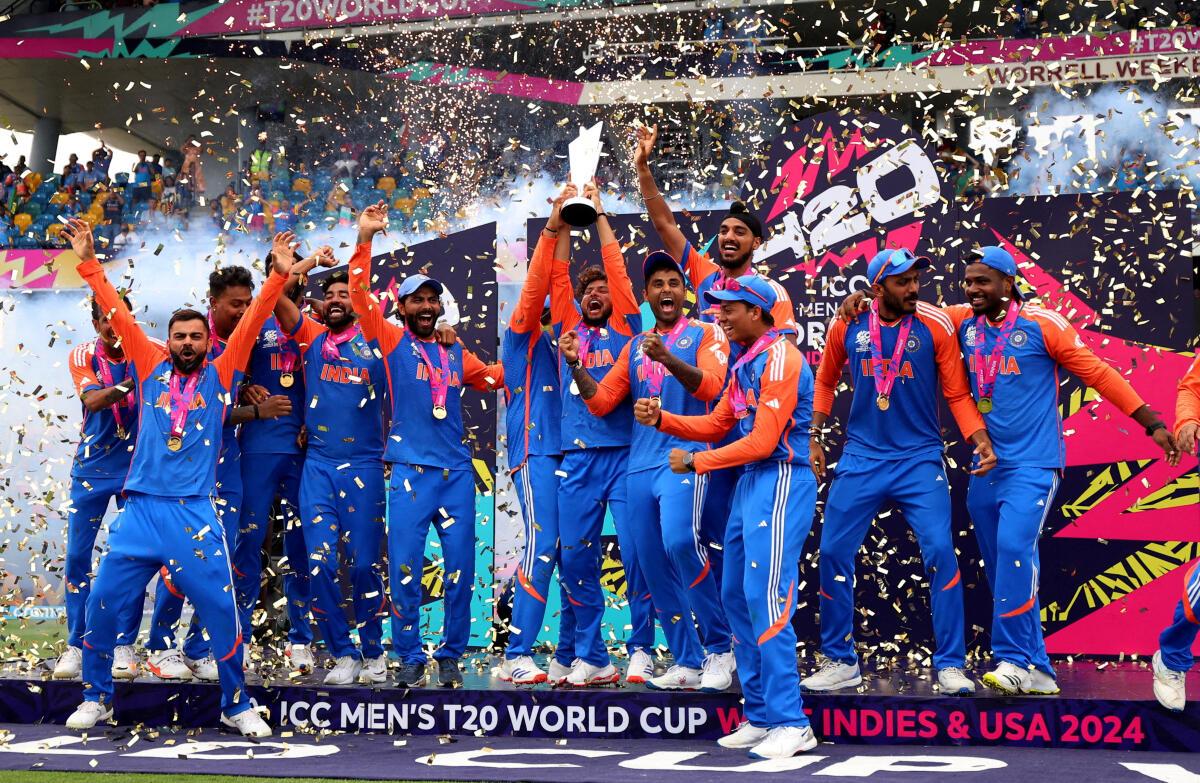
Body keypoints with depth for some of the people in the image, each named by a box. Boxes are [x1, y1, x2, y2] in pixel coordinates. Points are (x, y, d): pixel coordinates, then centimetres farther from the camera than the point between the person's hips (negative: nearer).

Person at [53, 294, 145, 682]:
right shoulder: (83, 356, -5)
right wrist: (130, 383, -39)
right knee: (77, 555, 1)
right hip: (92, 468, 1)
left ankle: (124, 645, 8)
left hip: (137, 467, -1)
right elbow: (93, 401, -21)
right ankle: (75, 645, 11)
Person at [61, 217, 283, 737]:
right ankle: (96, 698, 22)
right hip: (142, 508, 2)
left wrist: (279, 275, -2)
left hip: (195, 513, -1)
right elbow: (117, 313, 11)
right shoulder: (151, 368, 11)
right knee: (102, 604, 2)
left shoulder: (220, 374, 8)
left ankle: (237, 705, 13)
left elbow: (253, 321, 4)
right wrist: (89, 263, 9)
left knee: (221, 610, -2)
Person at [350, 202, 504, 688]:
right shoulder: (393, 342, 7)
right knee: (405, 567, -5)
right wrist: (365, 239, -11)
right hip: (410, 471, -3)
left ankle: (450, 655, 13)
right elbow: (360, 296, -3)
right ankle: (410, 657, 6)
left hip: (457, 471, 3)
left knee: (460, 566, 2)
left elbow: (497, 376, 32)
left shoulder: (456, 354, 17)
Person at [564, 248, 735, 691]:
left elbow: (710, 386, -15)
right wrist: (576, 366, -2)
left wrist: (668, 359, -31)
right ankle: (688, 663, 14)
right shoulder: (635, 347, 19)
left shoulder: (705, 334, 3)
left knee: (679, 541, -28)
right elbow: (601, 403, 14)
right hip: (639, 466, 6)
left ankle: (721, 646, -13)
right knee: (654, 568, 4)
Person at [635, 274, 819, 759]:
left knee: (765, 599, -14)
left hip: (780, 482, -10)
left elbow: (762, 441, -18)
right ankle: (760, 716, 17)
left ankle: (791, 724, -11)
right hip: (749, 482, 10)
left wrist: (696, 462, -11)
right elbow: (716, 425, 20)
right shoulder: (745, 364, 17)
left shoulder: (779, 357, -13)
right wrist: (662, 420, 6)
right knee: (737, 598, 11)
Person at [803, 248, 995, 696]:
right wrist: (814, 437, 9)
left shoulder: (934, 325, -6)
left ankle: (950, 665, 2)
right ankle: (839, 663, 17)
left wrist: (981, 440, -15)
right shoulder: (847, 326, -1)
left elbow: (957, 393, -2)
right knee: (833, 552, 1)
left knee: (940, 552, -12)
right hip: (860, 458, 2)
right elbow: (825, 382, 15)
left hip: (920, 458, -2)